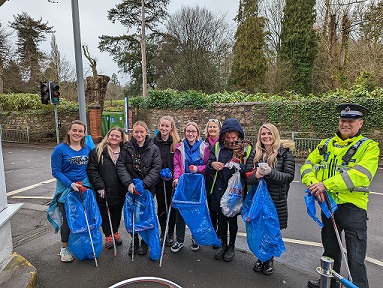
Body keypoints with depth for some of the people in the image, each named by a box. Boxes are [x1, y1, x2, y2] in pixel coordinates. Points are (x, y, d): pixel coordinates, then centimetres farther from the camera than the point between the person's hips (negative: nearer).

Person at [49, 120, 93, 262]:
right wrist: (71, 184, -20)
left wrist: (88, 184, 1)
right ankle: (64, 248, 28)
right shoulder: (60, 149, -10)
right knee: (67, 219, 7)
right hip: (66, 189, -3)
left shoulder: (88, 149, 3)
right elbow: (56, 171, -11)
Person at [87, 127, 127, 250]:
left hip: (120, 191, 2)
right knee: (104, 213, 11)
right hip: (103, 191, -2)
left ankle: (115, 232, 39)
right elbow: (91, 170, -8)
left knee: (117, 212, 18)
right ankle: (108, 235, 30)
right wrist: (99, 186, -14)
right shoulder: (97, 151, -6)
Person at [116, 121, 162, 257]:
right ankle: (134, 240, 29)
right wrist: (128, 183, -15)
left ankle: (145, 242, 26)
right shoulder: (127, 147, 2)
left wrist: (144, 184, -18)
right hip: (130, 188, 1)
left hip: (148, 188, -1)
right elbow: (120, 166, -3)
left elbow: (156, 169, -7)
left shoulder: (153, 149, -1)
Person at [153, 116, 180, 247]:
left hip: (172, 180, -1)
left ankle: (170, 233, 26)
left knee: (171, 206, 8)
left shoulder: (176, 142, -5)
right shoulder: (153, 141, 0)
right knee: (161, 206, 13)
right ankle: (162, 232, 31)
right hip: (158, 180, 2)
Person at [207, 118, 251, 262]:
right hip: (219, 189, 2)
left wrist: (240, 166, -26)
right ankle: (223, 245, 35)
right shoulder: (217, 147, 1)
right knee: (221, 219, 13)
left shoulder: (246, 149, -6)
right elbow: (208, 168, 6)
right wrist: (212, 164, -16)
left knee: (232, 219, 12)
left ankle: (231, 246, 34)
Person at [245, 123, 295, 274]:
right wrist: (256, 175, -21)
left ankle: (269, 259, 35)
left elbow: (289, 176, -10)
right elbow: (247, 177, 2)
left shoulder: (285, 152, -4)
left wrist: (271, 172, -25)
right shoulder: (255, 153, 4)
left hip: (277, 199, -2)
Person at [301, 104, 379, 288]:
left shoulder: (369, 147, -7)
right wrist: (314, 184, -20)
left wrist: (326, 185, -27)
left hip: (353, 207, -4)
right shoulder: (326, 144, 7)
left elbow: (360, 175, -22)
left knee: (356, 259, 5)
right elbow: (308, 165, 0)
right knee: (330, 250, 22)